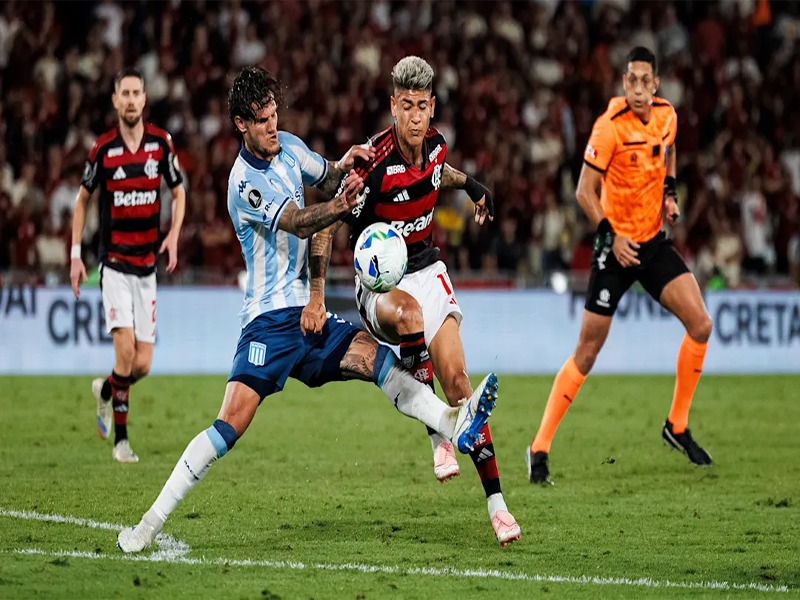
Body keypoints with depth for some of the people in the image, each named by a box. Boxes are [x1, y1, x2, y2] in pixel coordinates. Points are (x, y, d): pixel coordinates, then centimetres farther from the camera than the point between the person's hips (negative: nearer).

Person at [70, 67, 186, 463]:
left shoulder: (161, 143, 1)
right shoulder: (103, 149, -5)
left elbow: (179, 193, 13)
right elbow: (82, 199, 9)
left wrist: (174, 236, -5)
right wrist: (75, 254, 3)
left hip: (147, 265, 3)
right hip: (114, 263, -3)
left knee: (143, 365, 1)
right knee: (126, 349, -18)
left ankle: (105, 391, 34)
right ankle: (120, 438, -5)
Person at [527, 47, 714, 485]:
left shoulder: (667, 116, 0)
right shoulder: (610, 126, -19)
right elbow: (584, 191, -16)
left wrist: (670, 192, 8)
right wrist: (611, 236, -24)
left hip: (654, 242, 6)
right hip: (617, 246, -6)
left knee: (700, 325, -6)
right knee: (587, 353, -5)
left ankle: (677, 427, 11)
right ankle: (540, 449, 4)